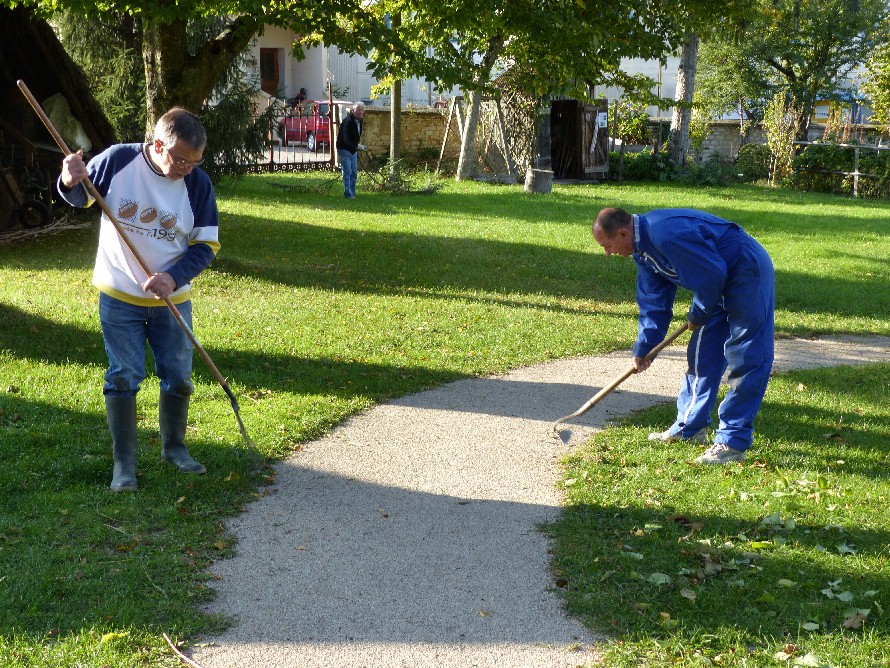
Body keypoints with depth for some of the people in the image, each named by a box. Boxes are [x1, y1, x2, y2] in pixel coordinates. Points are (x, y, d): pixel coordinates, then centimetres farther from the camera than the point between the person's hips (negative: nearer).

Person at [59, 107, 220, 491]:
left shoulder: (198, 183, -11)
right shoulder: (117, 160, -14)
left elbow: (206, 246, -7)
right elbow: (82, 197, 2)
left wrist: (173, 278, -22)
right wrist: (71, 182, -22)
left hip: (173, 300, 2)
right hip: (119, 296, -2)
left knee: (178, 377, 9)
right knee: (123, 377, 2)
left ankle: (174, 447, 31)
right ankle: (124, 462, 14)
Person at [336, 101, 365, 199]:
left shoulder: (359, 121, 4)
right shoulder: (348, 121, -24)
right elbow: (345, 139, -30)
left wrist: (356, 146, 12)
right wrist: (357, 146, -36)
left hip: (353, 150, 8)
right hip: (344, 149, -8)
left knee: (354, 172, 9)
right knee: (347, 172, -7)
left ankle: (352, 193, 17)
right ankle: (348, 194, -3)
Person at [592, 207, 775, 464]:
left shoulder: (666, 233, -28)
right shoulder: (644, 249, 5)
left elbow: (712, 274, -26)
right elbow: (654, 302, 13)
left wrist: (698, 315, -10)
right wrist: (643, 349, 12)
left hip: (748, 272, -11)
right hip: (721, 280, 11)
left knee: (745, 360, -10)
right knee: (701, 354, 14)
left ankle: (733, 442, -10)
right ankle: (689, 428, 24)